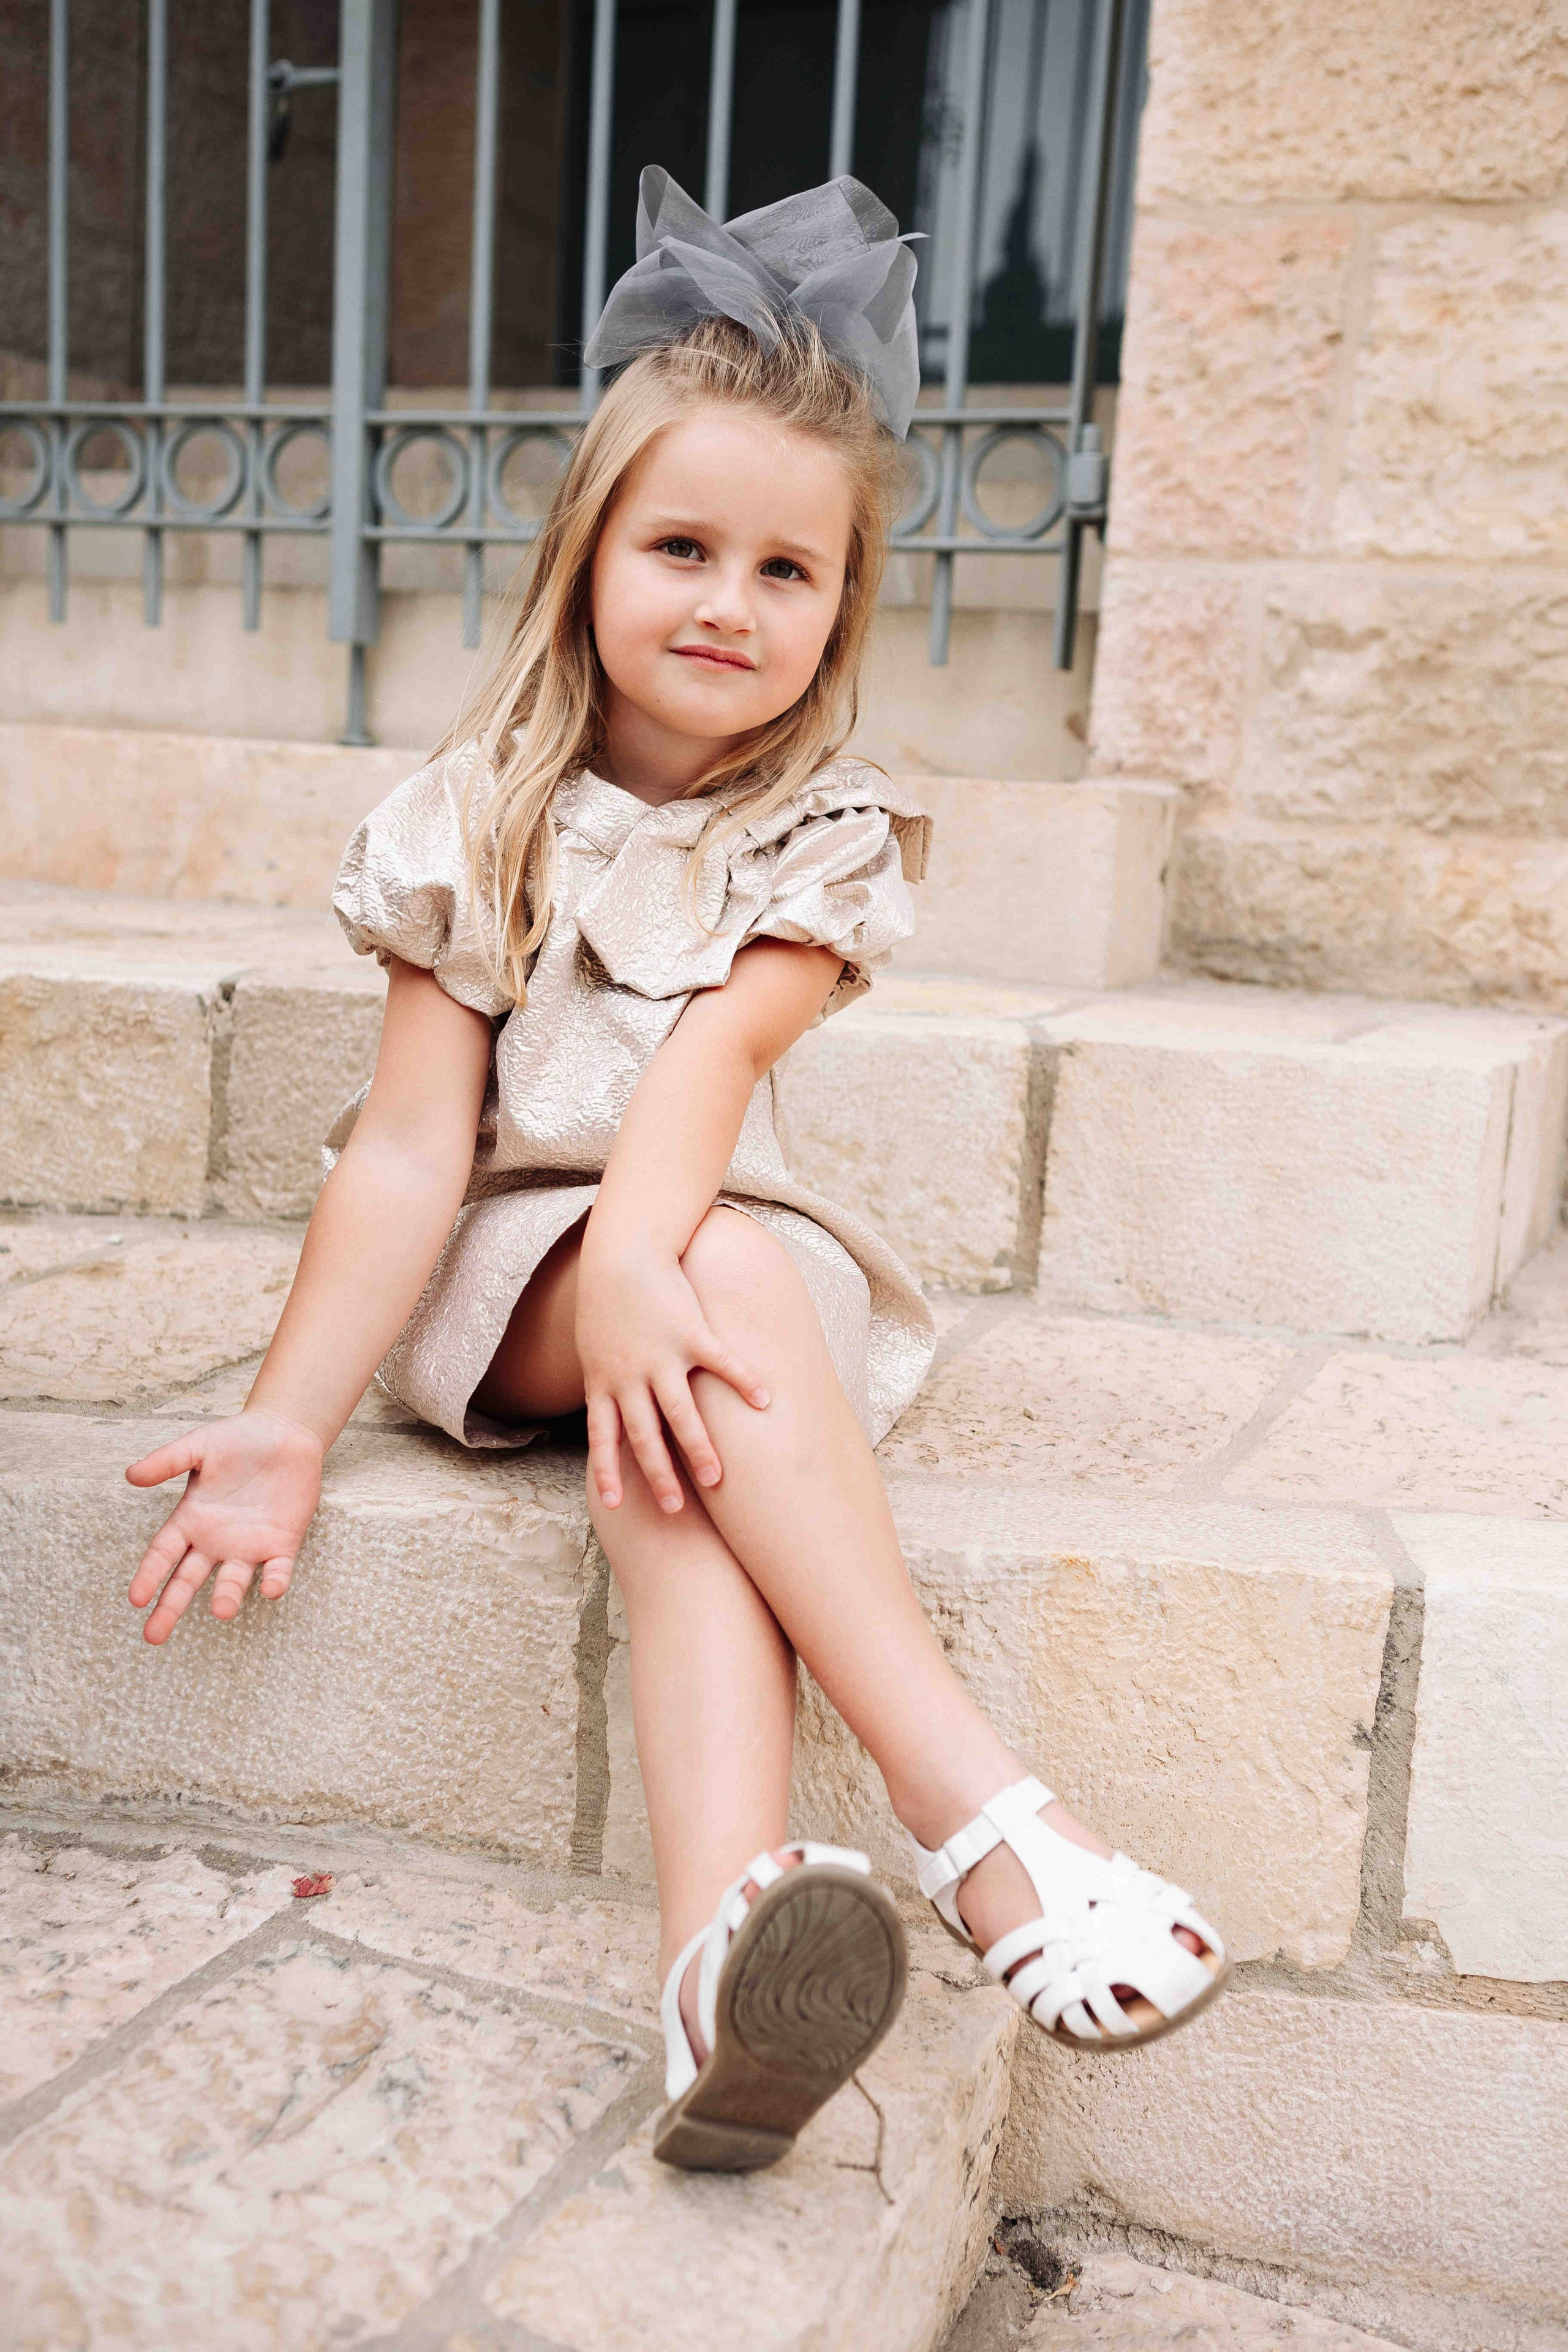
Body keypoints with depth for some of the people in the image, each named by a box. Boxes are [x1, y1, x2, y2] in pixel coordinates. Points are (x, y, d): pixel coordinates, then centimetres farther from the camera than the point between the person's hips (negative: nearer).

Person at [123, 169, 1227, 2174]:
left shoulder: (825, 834, 0)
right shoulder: (480, 821, -3)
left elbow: (715, 1046, -20)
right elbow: (411, 1141, -8)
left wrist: (643, 1270, -39)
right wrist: (289, 1420, -16)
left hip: (708, 1247, 2)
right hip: (503, 1263, -1)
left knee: (674, 1466, -34)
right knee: (738, 1288, -34)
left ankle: (723, 1946, -49)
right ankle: (976, 1816, -39)